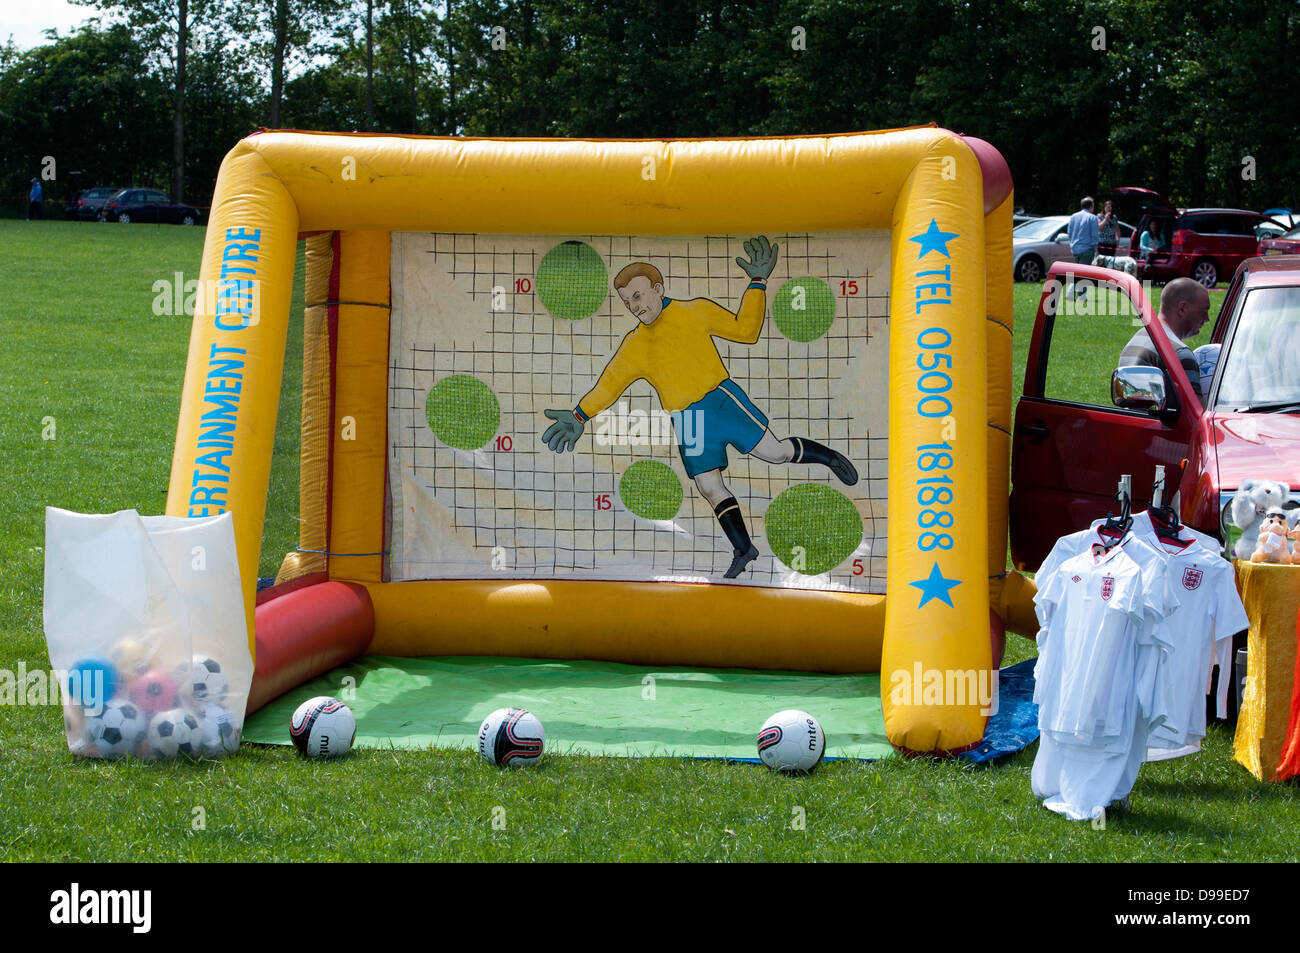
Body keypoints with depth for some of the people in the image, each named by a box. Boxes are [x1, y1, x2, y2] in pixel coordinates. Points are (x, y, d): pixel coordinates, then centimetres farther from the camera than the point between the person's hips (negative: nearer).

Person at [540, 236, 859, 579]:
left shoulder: (695, 312, 5)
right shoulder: (634, 345, 14)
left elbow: (745, 331, 6)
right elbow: (610, 382, 14)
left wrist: (757, 284, 0)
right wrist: (580, 415, 4)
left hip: (720, 399, -4)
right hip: (685, 421, 4)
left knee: (775, 452, -10)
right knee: (710, 488, -2)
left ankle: (828, 457, 17)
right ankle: (743, 550, 8)